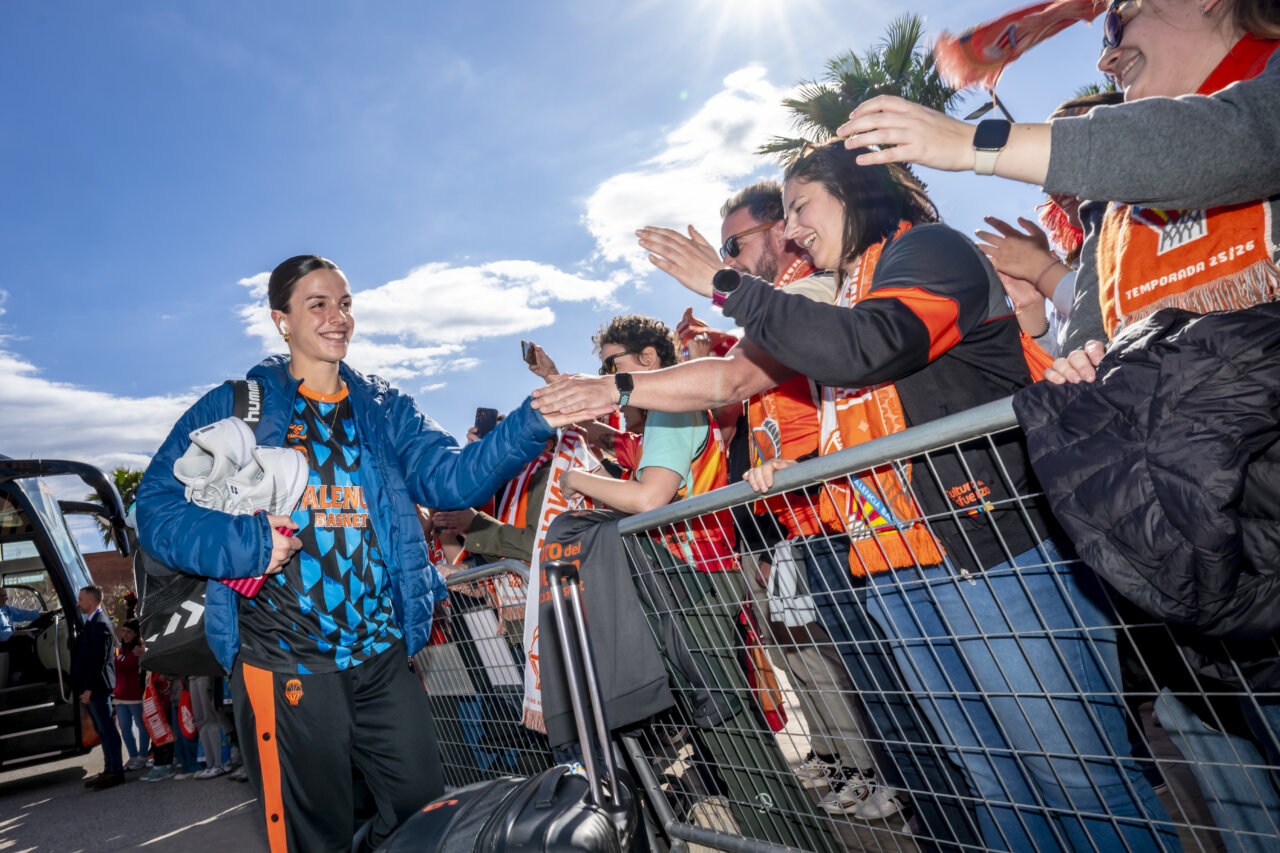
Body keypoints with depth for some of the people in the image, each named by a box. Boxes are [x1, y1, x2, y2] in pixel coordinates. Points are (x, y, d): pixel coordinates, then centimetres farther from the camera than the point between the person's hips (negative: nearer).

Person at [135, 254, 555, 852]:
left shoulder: (383, 409, 10)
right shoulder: (233, 408, 1)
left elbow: (452, 477, -5)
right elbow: (157, 508, -3)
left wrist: (538, 418, -19)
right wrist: (249, 544, -19)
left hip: (383, 655, 4)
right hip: (286, 663, -3)